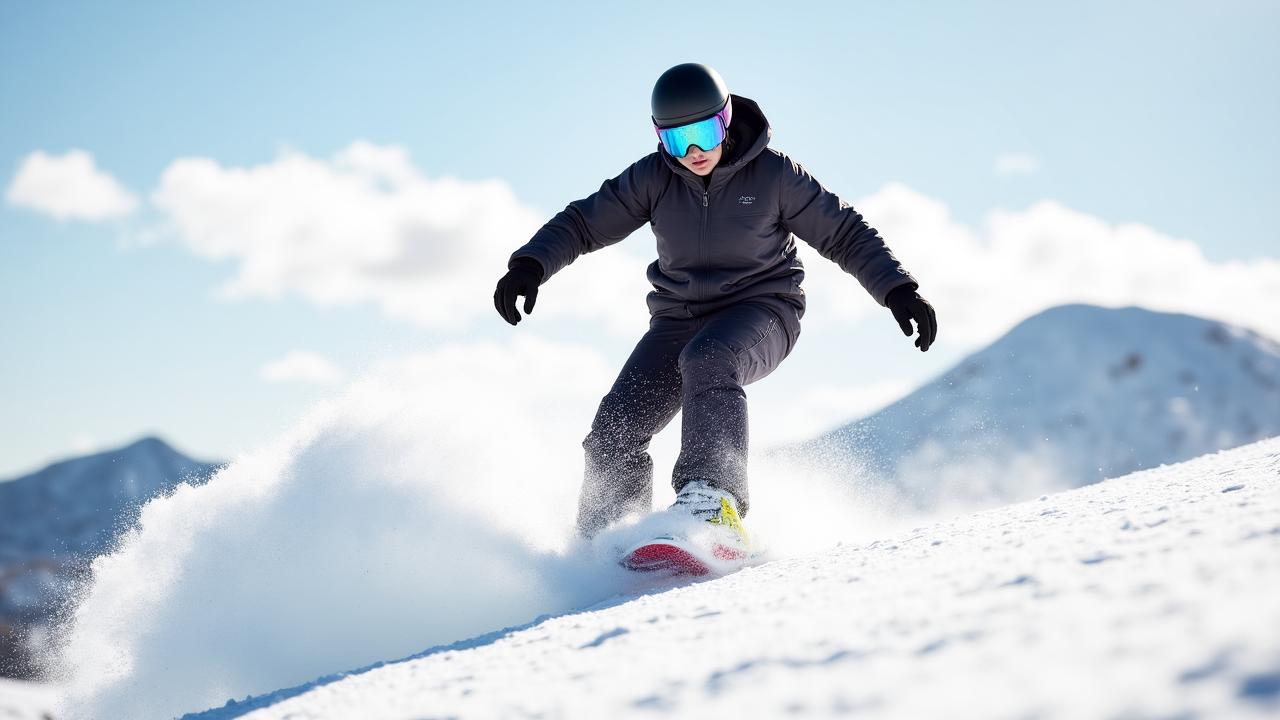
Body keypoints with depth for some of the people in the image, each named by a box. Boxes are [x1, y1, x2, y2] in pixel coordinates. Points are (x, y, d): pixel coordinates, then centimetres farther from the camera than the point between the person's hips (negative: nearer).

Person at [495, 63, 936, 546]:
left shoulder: (773, 174, -10)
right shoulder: (653, 178, -4)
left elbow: (845, 234, -3)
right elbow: (583, 224, 0)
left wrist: (899, 290, -12)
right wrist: (530, 265, -17)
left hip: (760, 311, -4)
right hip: (680, 319, 4)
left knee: (708, 361, -38)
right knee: (615, 429, -11)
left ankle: (713, 496, -45)